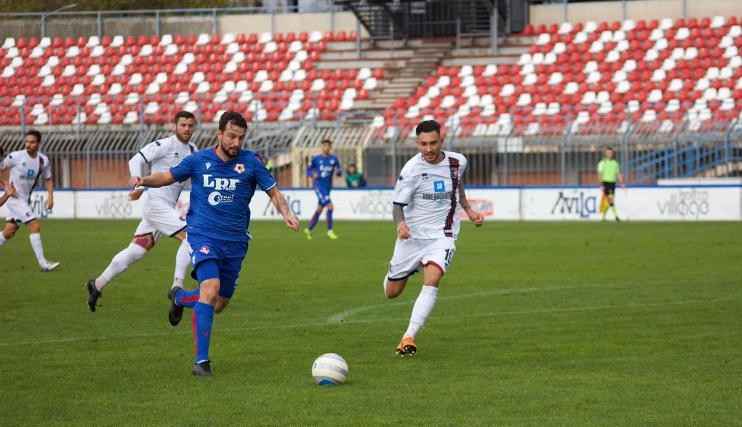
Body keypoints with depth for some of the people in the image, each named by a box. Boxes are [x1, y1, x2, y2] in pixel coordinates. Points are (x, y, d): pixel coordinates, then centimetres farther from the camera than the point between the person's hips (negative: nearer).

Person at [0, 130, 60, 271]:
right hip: (14, 197, -6)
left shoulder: (44, 160, -1)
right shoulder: (16, 156, -16)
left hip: (26, 199, 6)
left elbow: (48, 179, 12)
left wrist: (50, 196, -2)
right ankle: (43, 263, -14)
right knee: (35, 225, -16)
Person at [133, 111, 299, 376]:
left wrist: (286, 213, -16)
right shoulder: (198, 160, 0)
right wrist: (144, 181, -6)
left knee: (219, 304, 10)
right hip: (203, 235, -3)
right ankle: (201, 360, -20)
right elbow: (169, 176, 13)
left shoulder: (250, 162, 0)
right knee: (211, 288, -25)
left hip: (235, 242, 3)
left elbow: (273, 192, 3)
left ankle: (180, 297, 45)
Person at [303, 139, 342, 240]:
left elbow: (339, 172, 8)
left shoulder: (334, 159, 7)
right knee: (330, 206, -19)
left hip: (328, 187, 5)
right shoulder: (316, 159, 1)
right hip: (318, 185, -5)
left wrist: (338, 171, -16)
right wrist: (313, 174, -14)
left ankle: (309, 229, 29)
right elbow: (308, 171, 8)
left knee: (319, 210, 13)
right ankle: (330, 231, -14)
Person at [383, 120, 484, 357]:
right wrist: (400, 223, -35)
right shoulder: (412, 169, -16)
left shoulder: (457, 162, -3)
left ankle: (408, 337, -26)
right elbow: (397, 204, -15)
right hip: (412, 235, -1)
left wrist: (467, 209, 13)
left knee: (432, 280, -27)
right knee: (392, 293, 9)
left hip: (442, 236, 1)